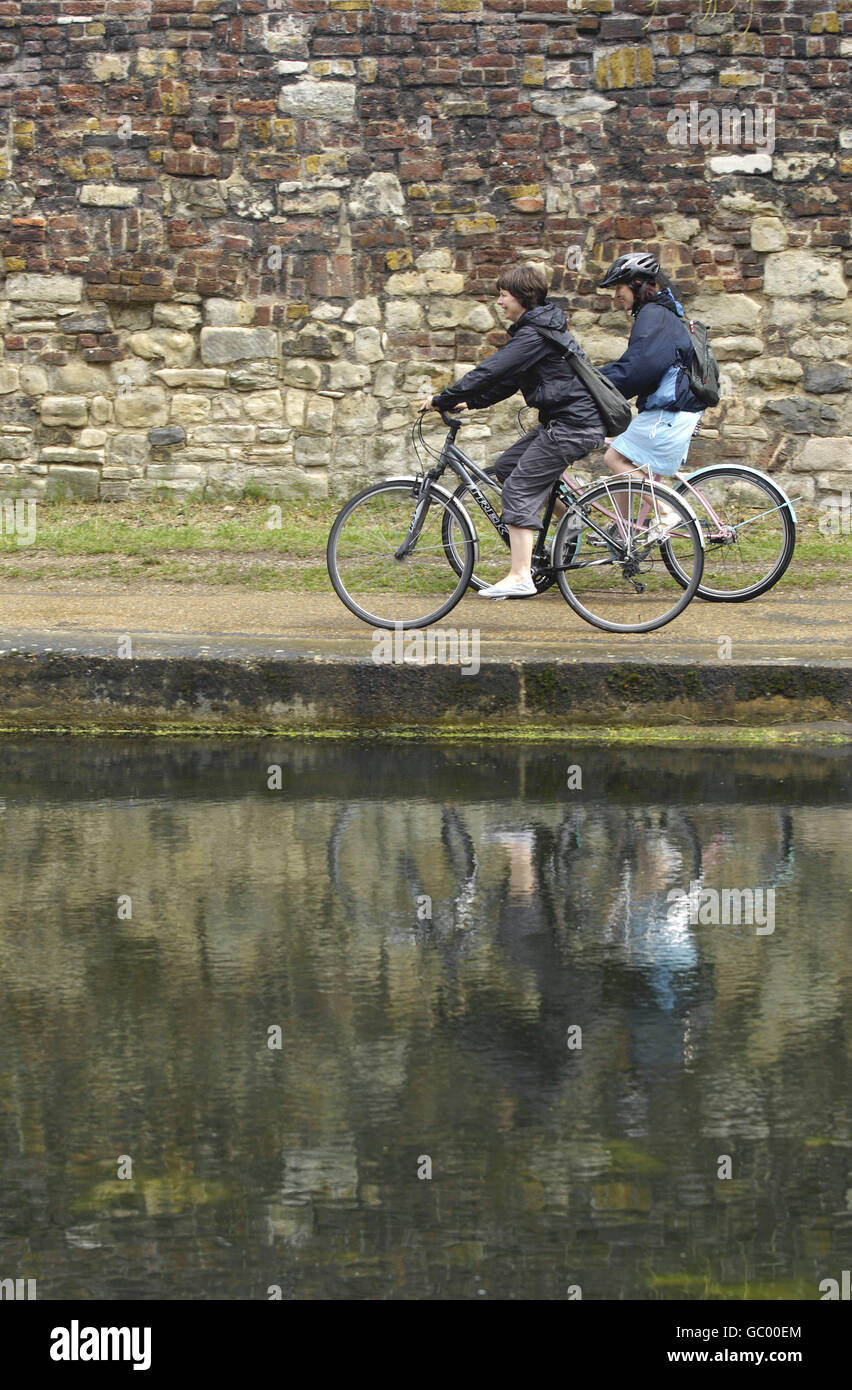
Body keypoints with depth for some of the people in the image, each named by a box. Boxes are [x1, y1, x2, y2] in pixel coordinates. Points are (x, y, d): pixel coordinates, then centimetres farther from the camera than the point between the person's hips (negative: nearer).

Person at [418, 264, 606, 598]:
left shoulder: (535, 334, -17)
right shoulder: (538, 326, 16)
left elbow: (491, 371, -20)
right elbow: (506, 378, 21)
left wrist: (442, 400, -14)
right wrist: (471, 402, 12)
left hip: (574, 424, -10)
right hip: (560, 419, 10)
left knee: (519, 488, -12)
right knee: (505, 468, 14)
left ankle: (520, 577, -16)